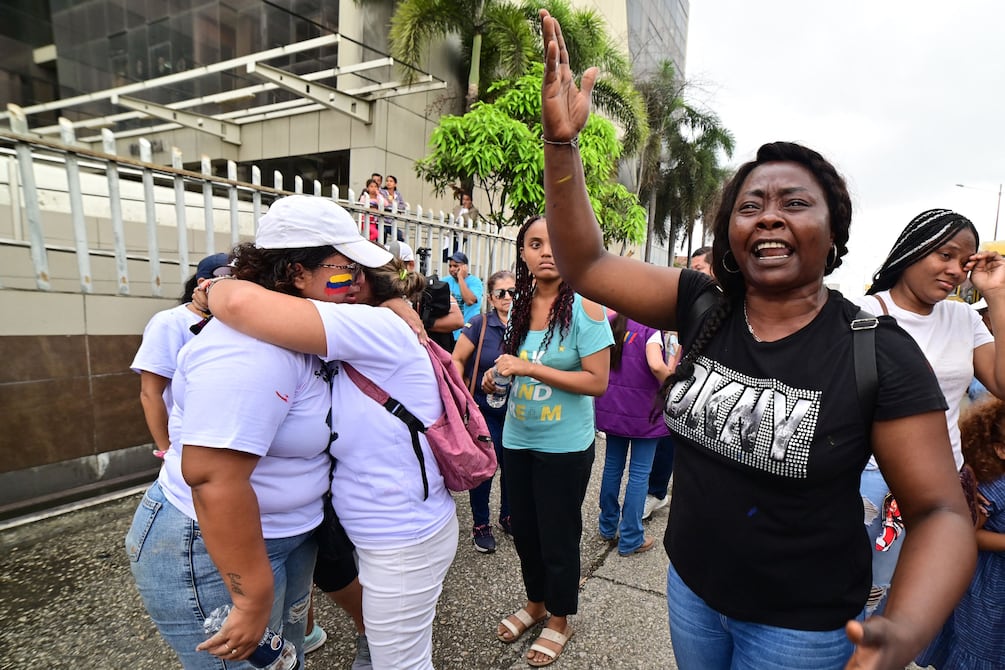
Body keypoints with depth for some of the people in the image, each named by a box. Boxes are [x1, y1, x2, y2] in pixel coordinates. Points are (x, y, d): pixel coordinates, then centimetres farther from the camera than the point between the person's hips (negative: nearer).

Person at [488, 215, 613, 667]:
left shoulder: (585, 308, -16)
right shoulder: (519, 305, 2)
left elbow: (597, 381, -20)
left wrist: (531, 368, -25)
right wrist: (500, 373, -4)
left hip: (564, 446, -5)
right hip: (517, 440, 6)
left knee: (558, 536, 12)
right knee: (524, 530, 20)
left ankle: (559, 621, 38)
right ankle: (535, 603, 46)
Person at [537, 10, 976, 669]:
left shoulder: (881, 352, -19)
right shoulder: (703, 306, -12)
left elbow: (940, 512, -15)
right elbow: (585, 264, -16)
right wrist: (562, 142, -27)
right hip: (690, 585, 3)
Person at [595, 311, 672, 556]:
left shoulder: (609, 323, 3)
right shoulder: (650, 329, -15)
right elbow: (656, 365, -29)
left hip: (612, 408, 6)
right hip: (642, 412, -6)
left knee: (612, 466, 17)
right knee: (639, 474, 5)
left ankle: (608, 527, 31)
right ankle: (630, 539, 14)